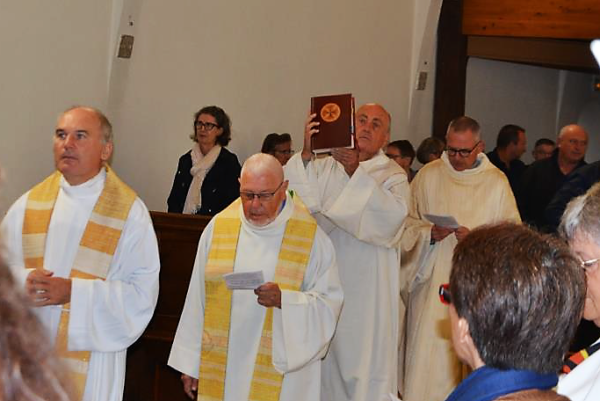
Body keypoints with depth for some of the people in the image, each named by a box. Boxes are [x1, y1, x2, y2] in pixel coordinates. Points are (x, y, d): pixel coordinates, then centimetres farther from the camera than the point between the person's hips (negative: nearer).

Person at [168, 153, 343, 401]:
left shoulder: (311, 236, -4)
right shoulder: (219, 226, 2)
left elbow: (328, 304, -5)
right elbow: (198, 299, 5)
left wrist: (283, 300, -23)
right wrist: (190, 363, 6)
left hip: (283, 369, -2)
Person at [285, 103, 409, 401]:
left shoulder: (393, 175, 1)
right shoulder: (325, 166, 9)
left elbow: (394, 213, -19)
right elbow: (299, 200, -7)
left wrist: (357, 172, -24)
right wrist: (306, 153, -20)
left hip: (368, 285, -3)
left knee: (365, 356, 0)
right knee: (326, 353, 9)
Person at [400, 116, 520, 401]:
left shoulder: (497, 182, 1)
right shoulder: (428, 175, 3)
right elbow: (408, 222, 7)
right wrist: (429, 233, -13)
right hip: (431, 280, 1)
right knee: (426, 355, 0)